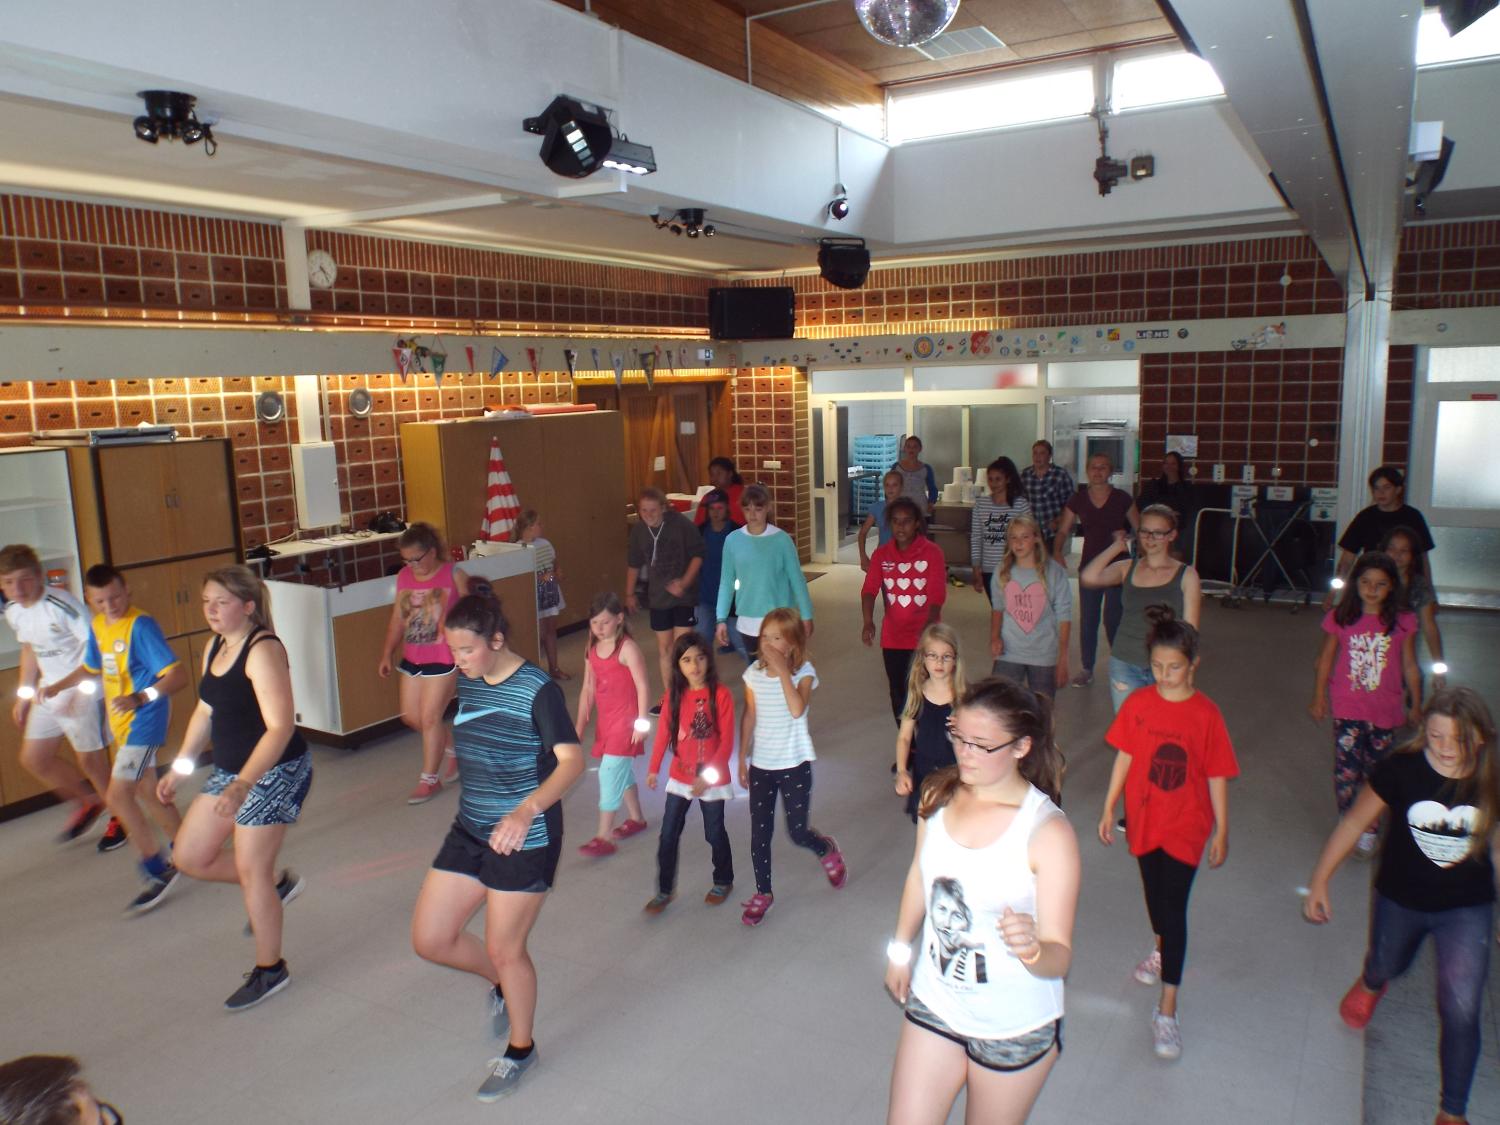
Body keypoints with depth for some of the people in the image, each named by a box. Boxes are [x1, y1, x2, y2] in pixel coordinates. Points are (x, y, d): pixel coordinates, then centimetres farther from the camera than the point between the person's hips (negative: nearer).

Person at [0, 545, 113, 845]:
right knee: (33, 759, 13)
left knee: (89, 761, 1)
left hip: (82, 693, -8)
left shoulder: (61, 605, -23)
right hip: (49, 693, 8)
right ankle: (89, 802, 34)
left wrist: (77, 690, -25)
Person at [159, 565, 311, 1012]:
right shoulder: (216, 647, 6)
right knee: (188, 857, 11)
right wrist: (179, 767, 17)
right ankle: (277, 883, 31)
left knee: (250, 870, 1)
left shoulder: (263, 650, -21)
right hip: (229, 771, 9)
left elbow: (280, 726, -27)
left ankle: (270, 970, 20)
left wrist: (243, 784, -34)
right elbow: (205, 712, 18)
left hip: (274, 773, -9)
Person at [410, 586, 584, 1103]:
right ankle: (501, 983, 37)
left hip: (525, 840, -7)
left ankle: (521, 1050, 34)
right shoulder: (468, 683, 2)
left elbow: (572, 760, -28)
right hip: (469, 832, 7)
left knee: (504, 949, 6)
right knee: (429, 938, 7)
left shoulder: (537, 690, -20)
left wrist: (525, 811, -43)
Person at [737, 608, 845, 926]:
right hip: (761, 765, 3)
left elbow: (797, 709, -31)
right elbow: (749, 717, 5)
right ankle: (763, 892, 27)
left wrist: (782, 670, -30)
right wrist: (742, 758, 7)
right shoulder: (754, 673, -3)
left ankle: (827, 850, 37)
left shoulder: (804, 672, -13)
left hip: (794, 765, -3)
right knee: (759, 834, 8)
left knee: (798, 833, 3)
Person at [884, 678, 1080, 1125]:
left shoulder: (1047, 832, -23)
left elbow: (1060, 956, -22)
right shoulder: (938, 795, -9)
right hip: (934, 1004, 4)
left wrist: (1032, 949, -44)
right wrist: (900, 949, 19)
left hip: (1014, 1028, -4)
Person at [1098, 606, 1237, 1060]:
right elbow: (1125, 757, 2)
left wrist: (1221, 831, -4)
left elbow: (1217, 776, -8)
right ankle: (1161, 950, 51)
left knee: (1173, 907, -8)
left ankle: (1167, 1010, -2)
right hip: (1144, 817, 4)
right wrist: (1109, 807, 4)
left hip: (1185, 823, -3)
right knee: (1154, 894, 22)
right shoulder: (1137, 703, -6)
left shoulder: (1206, 713, -14)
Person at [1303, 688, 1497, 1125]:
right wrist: (1319, 880, -10)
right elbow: (1356, 820, -12)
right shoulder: (1401, 769, -23)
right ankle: (1371, 983, 68)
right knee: (1387, 965, 28)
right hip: (1399, 900, 1)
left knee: (1461, 1011, -9)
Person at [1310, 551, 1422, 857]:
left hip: (1384, 711, 1)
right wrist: (1319, 697, 8)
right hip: (1347, 708, -1)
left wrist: (1416, 705, 10)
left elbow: (1410, 666, 6)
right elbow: (1326, 659, 6)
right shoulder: (1340, 618, -4)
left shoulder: (1403, 622, -3)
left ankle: (1368, 832, 22)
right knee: (1346, 769, -3)